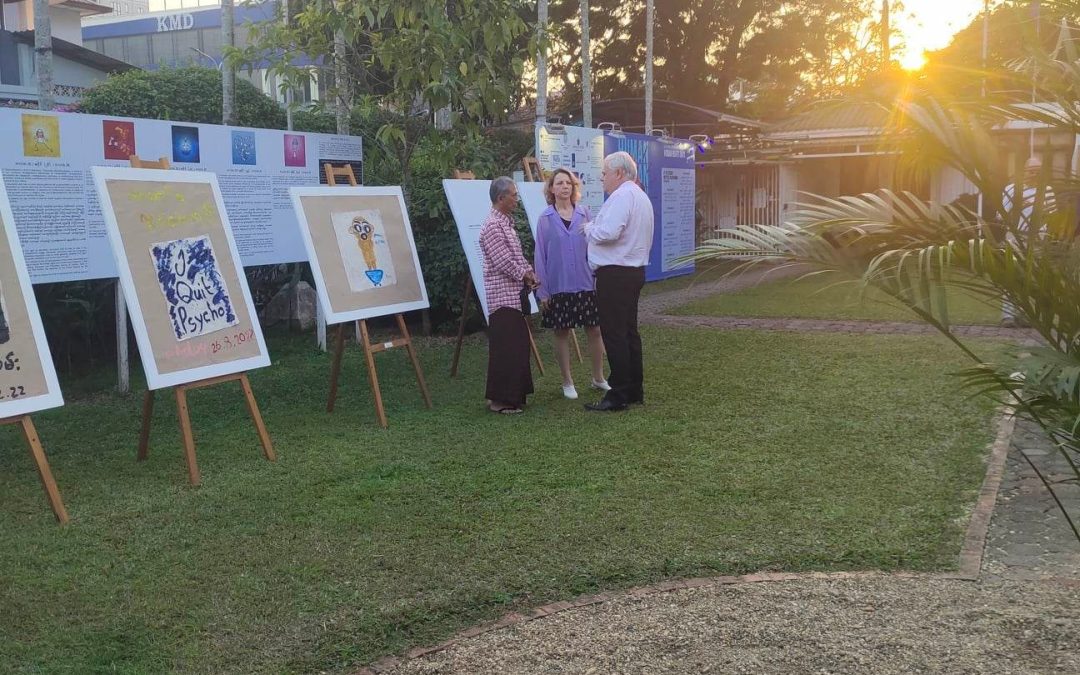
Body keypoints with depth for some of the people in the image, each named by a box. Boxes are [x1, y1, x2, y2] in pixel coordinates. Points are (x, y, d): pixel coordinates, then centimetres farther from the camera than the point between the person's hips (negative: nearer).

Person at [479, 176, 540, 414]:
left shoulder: (506, 223, 17)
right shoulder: (492, 225, -14)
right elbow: (503, 261, -19)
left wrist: (530, 273, 5)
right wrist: (525, 276, -7)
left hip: (515, 293, 10)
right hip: (503, 294, -10)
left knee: (517, 345, 12)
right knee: (505, 348, -7)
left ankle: (512, 395, 20)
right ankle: (500, 400, -1)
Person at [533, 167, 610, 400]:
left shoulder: (584, 213, 1)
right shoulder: (545, 219, -1)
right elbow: (540, 255, 1)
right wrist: (542, 290, -1)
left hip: (586, 284, 1)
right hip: (558, 286, -1)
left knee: (594, 330, 5)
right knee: (562, 333, 7)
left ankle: (598, 378, 23)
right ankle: (568, 382, 20)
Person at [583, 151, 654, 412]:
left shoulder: (622, 196, -15)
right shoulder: (640, 196, 19)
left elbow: (608, 232, -26)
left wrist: (588, 228, -7)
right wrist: (594, 227, 13)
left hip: (615, 274, -11)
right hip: (634, 271, 11)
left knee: (614, 334, -6)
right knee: (629, 331, 15)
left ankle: (619, 396, -3)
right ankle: (635, 390, 21)